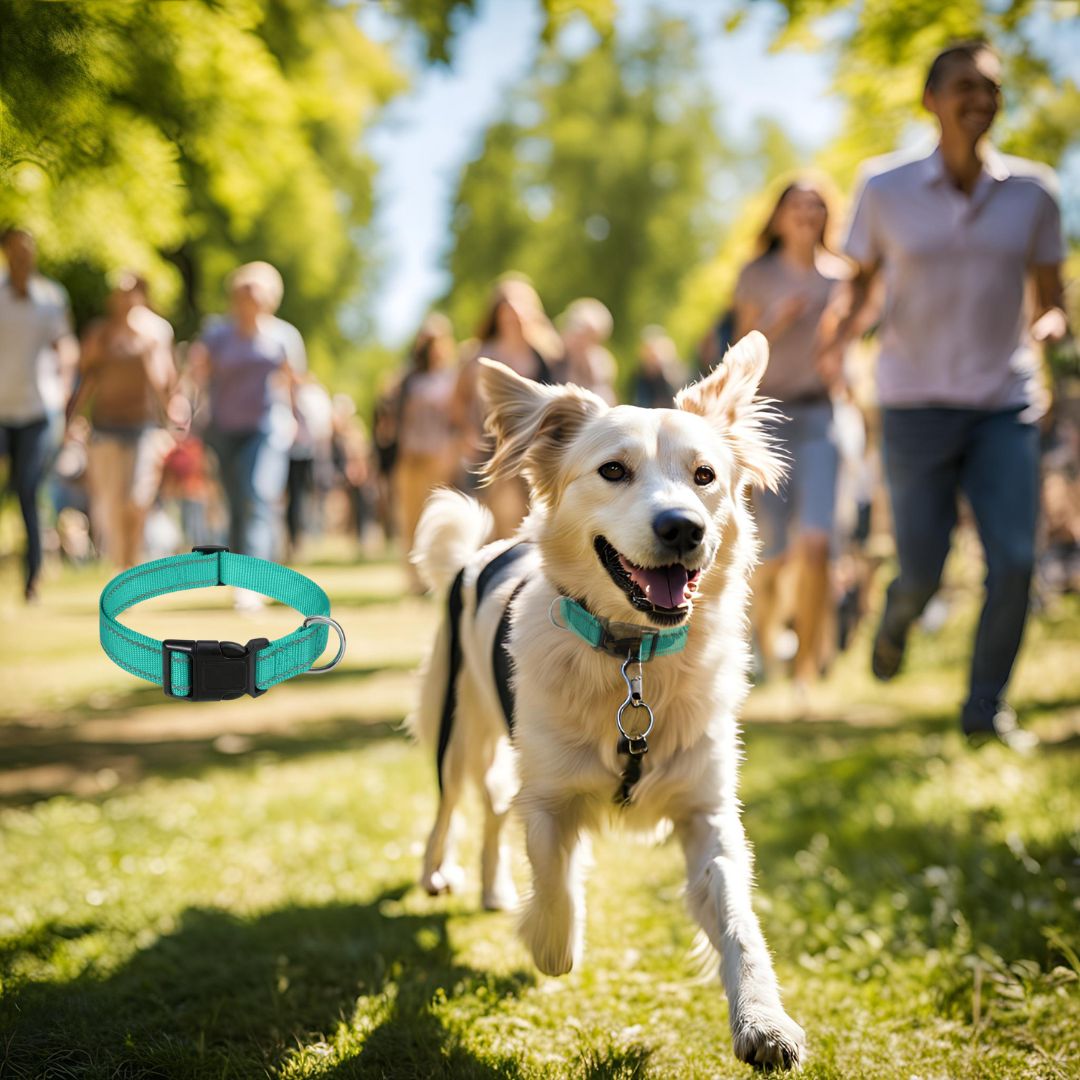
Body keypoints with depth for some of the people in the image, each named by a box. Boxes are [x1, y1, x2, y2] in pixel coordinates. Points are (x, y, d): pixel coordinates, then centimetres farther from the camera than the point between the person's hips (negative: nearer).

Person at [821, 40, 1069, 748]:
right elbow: (861, 281, 9)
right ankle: (900, 611, 38)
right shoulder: (887, 192, 0)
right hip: (916, 404, -1)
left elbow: (1051, 299, 10)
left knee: (1015, 560, -10)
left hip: (1006, 405, 1)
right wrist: (844, 331, -13)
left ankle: (987, 708, 8)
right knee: (924, 571, -1)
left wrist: (1050, 323, -14)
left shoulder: (1033, 192, 3)